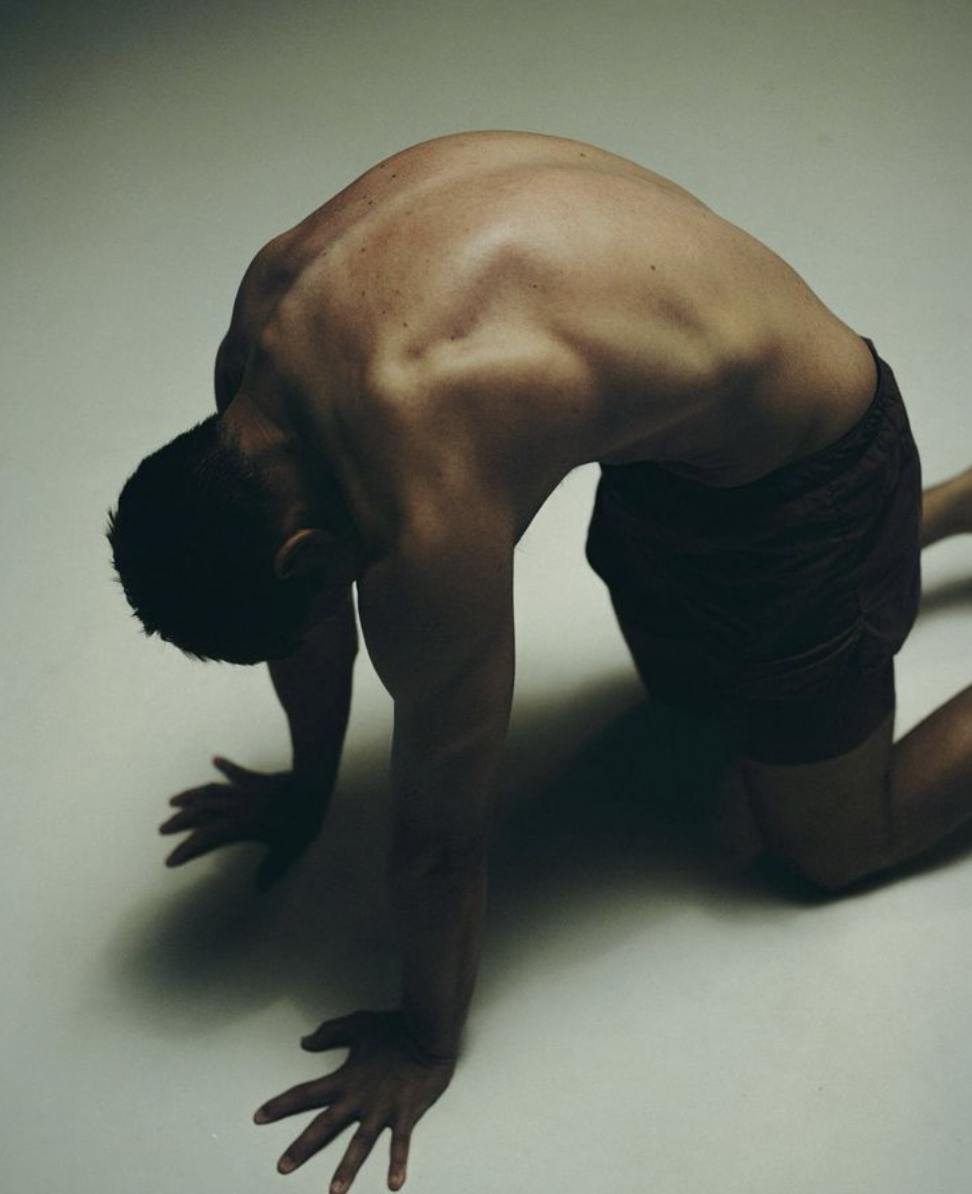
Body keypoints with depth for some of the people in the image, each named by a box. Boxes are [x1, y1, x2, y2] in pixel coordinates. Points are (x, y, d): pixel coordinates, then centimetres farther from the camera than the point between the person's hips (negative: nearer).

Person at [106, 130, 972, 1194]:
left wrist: (425, 1044, -4)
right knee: (685, 676, 32)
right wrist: (307, 786, 19)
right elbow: (312, 613, 5)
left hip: (802, 460, -8)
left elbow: (439, 836, -21)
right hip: (683, 393, 8)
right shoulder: (267, 307, -13)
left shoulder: (430, 532, -38)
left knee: (829, 846, 8)